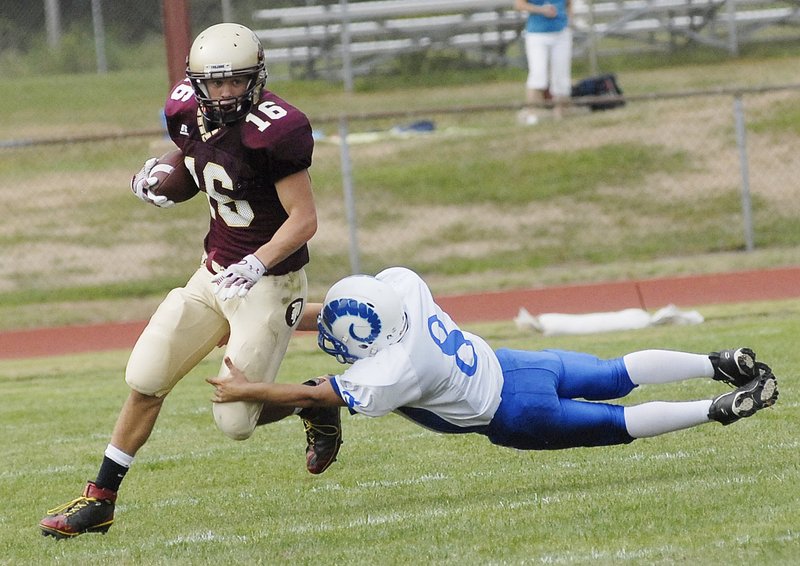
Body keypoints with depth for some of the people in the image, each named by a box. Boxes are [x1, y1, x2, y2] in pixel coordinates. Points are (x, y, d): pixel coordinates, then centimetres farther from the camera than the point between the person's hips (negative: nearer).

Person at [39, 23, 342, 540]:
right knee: (146, 380, 2)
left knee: (236, 421, -8)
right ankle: (100, 501, 12)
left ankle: (316, 404, 22)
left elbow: (304, 219, -21)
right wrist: (156, 176, 0)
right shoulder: (192, 113, -1)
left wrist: (256, 264, -34)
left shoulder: (273, 129, -23)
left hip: (268, 281, -7)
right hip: (214, 274, 7)